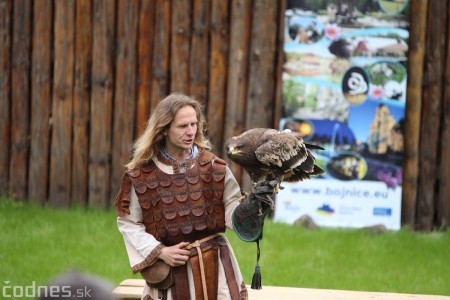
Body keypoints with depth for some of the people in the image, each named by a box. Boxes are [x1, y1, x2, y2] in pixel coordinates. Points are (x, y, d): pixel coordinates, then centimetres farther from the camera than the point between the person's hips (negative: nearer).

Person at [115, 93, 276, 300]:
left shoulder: (213, 166, -2)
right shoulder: (141, 174, -4)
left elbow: (233, 215, -2)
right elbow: (128, 223, 4)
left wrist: (251, 202, -23)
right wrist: (159, 252, -7)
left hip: (214, 265, 1)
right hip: (169, 271, 0)